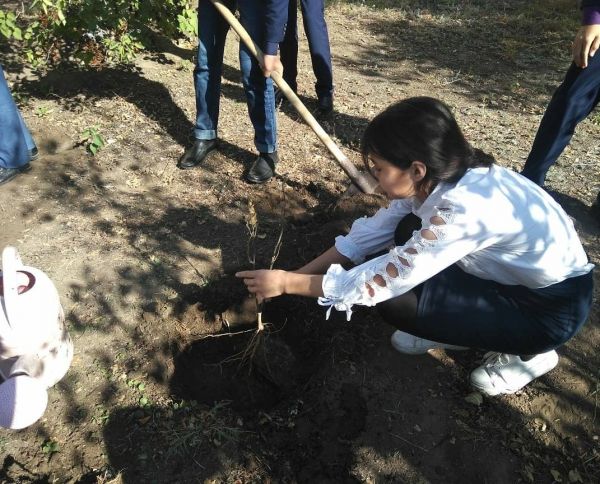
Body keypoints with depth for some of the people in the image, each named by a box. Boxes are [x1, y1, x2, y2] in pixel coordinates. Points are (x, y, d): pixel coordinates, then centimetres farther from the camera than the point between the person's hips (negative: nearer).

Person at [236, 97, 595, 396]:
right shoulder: (441, 178, -10)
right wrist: (297, 274, -5)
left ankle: (529, 353, 1)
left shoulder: (463, 209, -35)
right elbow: (370, 232, -3)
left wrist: (287, 283, -22)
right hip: (515, 274, 8)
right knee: (408, 235, -3)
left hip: (555, 304, -7)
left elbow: (381, 281, -30)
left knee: (397, 301, -20)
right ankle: (452, 329, 13)